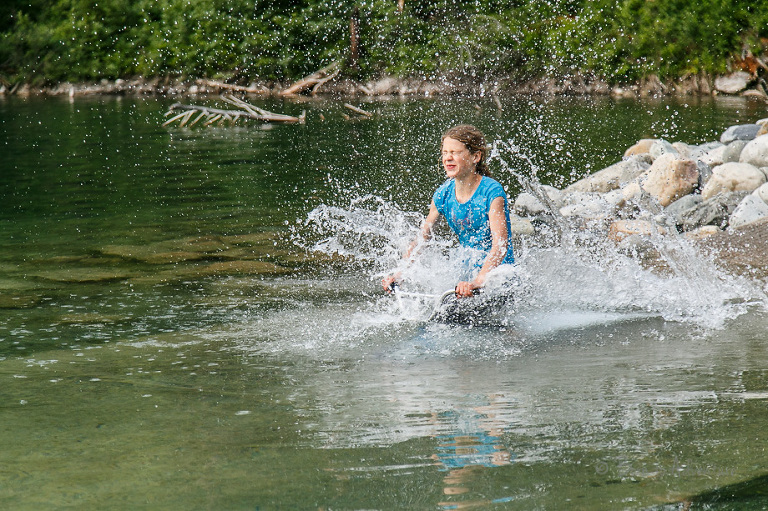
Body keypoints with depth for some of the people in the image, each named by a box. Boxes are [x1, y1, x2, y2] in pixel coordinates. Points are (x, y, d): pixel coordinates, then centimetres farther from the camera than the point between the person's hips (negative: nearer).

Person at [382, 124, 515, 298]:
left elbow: (500, 245, -29)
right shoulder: (444, 194, 1)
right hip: (468, 272, 6)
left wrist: (478, 281, -44)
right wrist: (399, 274, -5)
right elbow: (420, 239, 8)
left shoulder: (492, 192, -18)